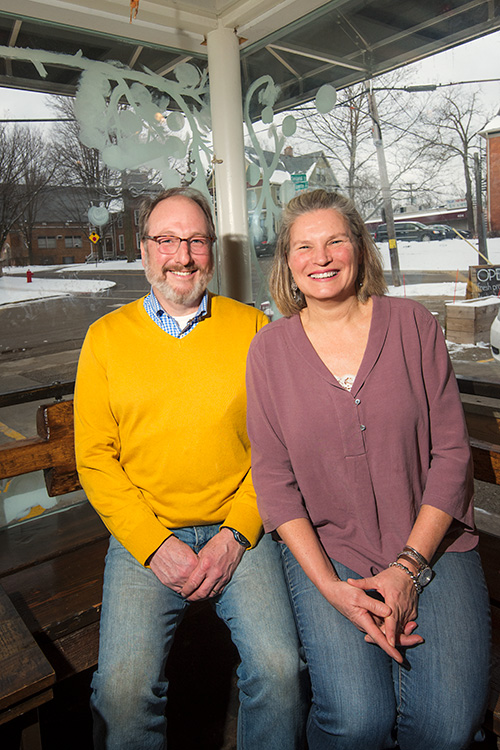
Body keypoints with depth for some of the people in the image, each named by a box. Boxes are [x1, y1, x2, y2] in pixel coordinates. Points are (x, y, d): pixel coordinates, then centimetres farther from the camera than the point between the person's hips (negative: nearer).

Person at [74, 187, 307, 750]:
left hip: (239, 528, 0)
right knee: (123, 684, -18)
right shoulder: (106, 336, 4)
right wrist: (154, 545, -8)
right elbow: (94, 458, 2)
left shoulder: (252, 327, 4)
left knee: (279, 668, -17)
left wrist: (236, 534, -9)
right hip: (144, 533, 1)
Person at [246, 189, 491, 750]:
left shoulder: (412, 324, 0)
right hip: (323, 550, 0)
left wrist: (410, 566, -10)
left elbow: (451, 453, -2)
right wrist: (329, 585, -11)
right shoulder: (270, 348, -1)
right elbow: (274, 478, -2)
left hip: (430, 543, 1)